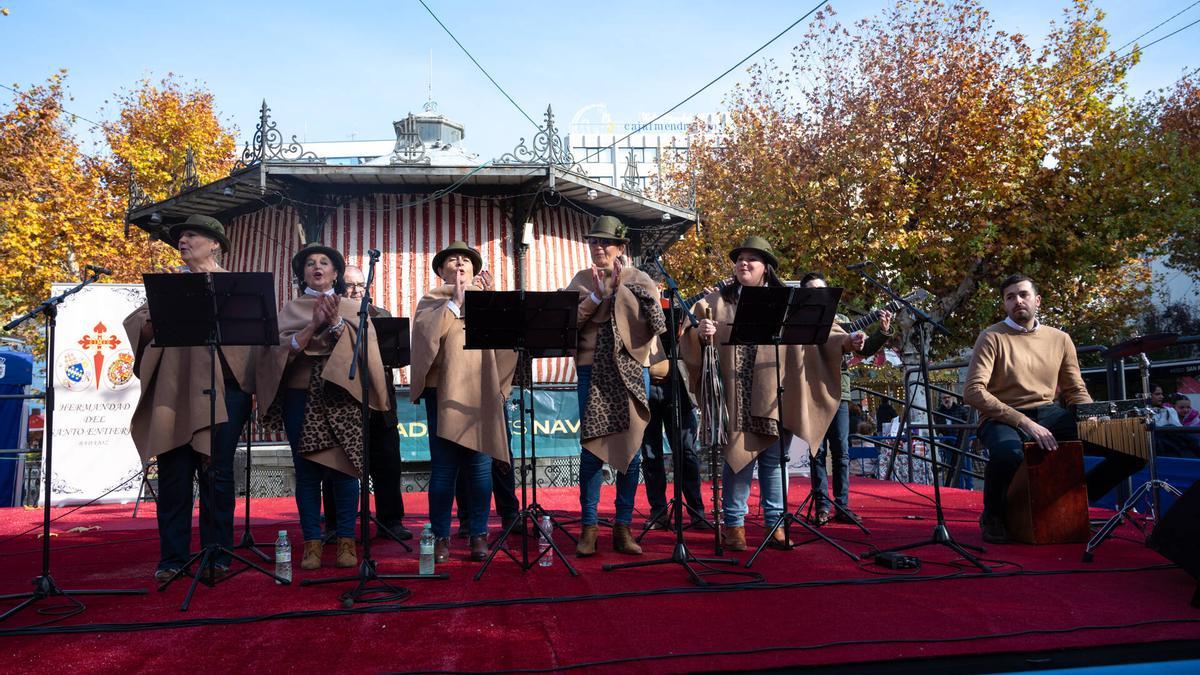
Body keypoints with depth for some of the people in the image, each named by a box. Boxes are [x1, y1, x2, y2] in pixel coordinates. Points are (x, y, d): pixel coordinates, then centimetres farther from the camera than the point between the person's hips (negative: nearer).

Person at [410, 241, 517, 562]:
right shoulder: (431, 301, 12)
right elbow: (426, 332, -8)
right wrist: (455, 302, -9)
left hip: (482, 393, 2)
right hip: (445, 392, -2)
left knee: (480, 465, 0)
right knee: (444, 467, -3)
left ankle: (479, 535, 9)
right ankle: (441, 537, 7)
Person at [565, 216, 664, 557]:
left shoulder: (639, 280, 7)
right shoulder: (581, 280, 10)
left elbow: (656, 323, -8)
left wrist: (621, 290, -11)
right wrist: (597, 295, -11)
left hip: (631, 371, 0)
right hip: (592, 370, 0)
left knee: (631, 448, 3)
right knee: (591, 446, -4)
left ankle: (623, 527, 12)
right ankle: (588, 527, 5)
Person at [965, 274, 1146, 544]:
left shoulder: (1060, 339, 13)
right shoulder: (993, 337, -4)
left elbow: (1076, 391, 17)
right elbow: (973, 392, -15)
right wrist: (1025, 422, -23)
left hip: (1049, 415, 5)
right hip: (1003, 418, -5)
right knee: (1008, 453, -42)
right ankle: (992, 515, -8)